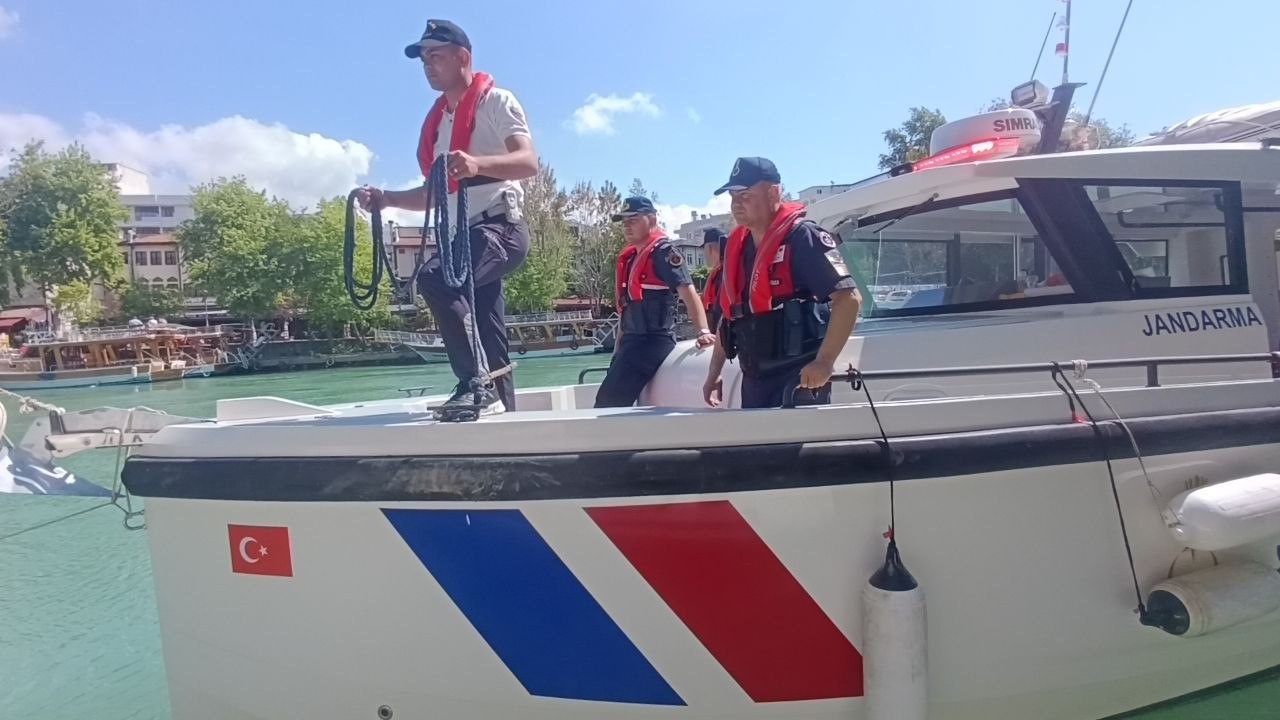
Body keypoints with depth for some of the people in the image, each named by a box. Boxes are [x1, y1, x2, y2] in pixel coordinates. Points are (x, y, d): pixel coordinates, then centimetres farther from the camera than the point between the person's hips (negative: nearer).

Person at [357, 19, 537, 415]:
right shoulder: (437, 120, 23)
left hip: (500, 227, -7)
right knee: (492, 348, 3)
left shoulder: (495, 101, 0)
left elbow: (529, 162, -17)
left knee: (433, 278, -32)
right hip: (464, 236, 8)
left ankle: (476, 384, -27)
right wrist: (387, 198, 11)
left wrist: (478, 164, -34)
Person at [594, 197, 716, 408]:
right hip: (633, 340, 9)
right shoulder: (629, 257, 18)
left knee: (608, 401, -16)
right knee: (616, 399, 9)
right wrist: (618, 350, 21)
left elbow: (687, 292, -20)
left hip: (654, 340, -9)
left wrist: (703, 331, -31)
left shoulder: (663, 252, -10)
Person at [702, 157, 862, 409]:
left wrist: (824, 362, -25)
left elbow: (849, 298, -19)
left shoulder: (801, 236, -12)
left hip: (798, 378, -8)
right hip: (754, 379, 8)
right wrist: (714, 373, 17)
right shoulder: (736, 247, 12)